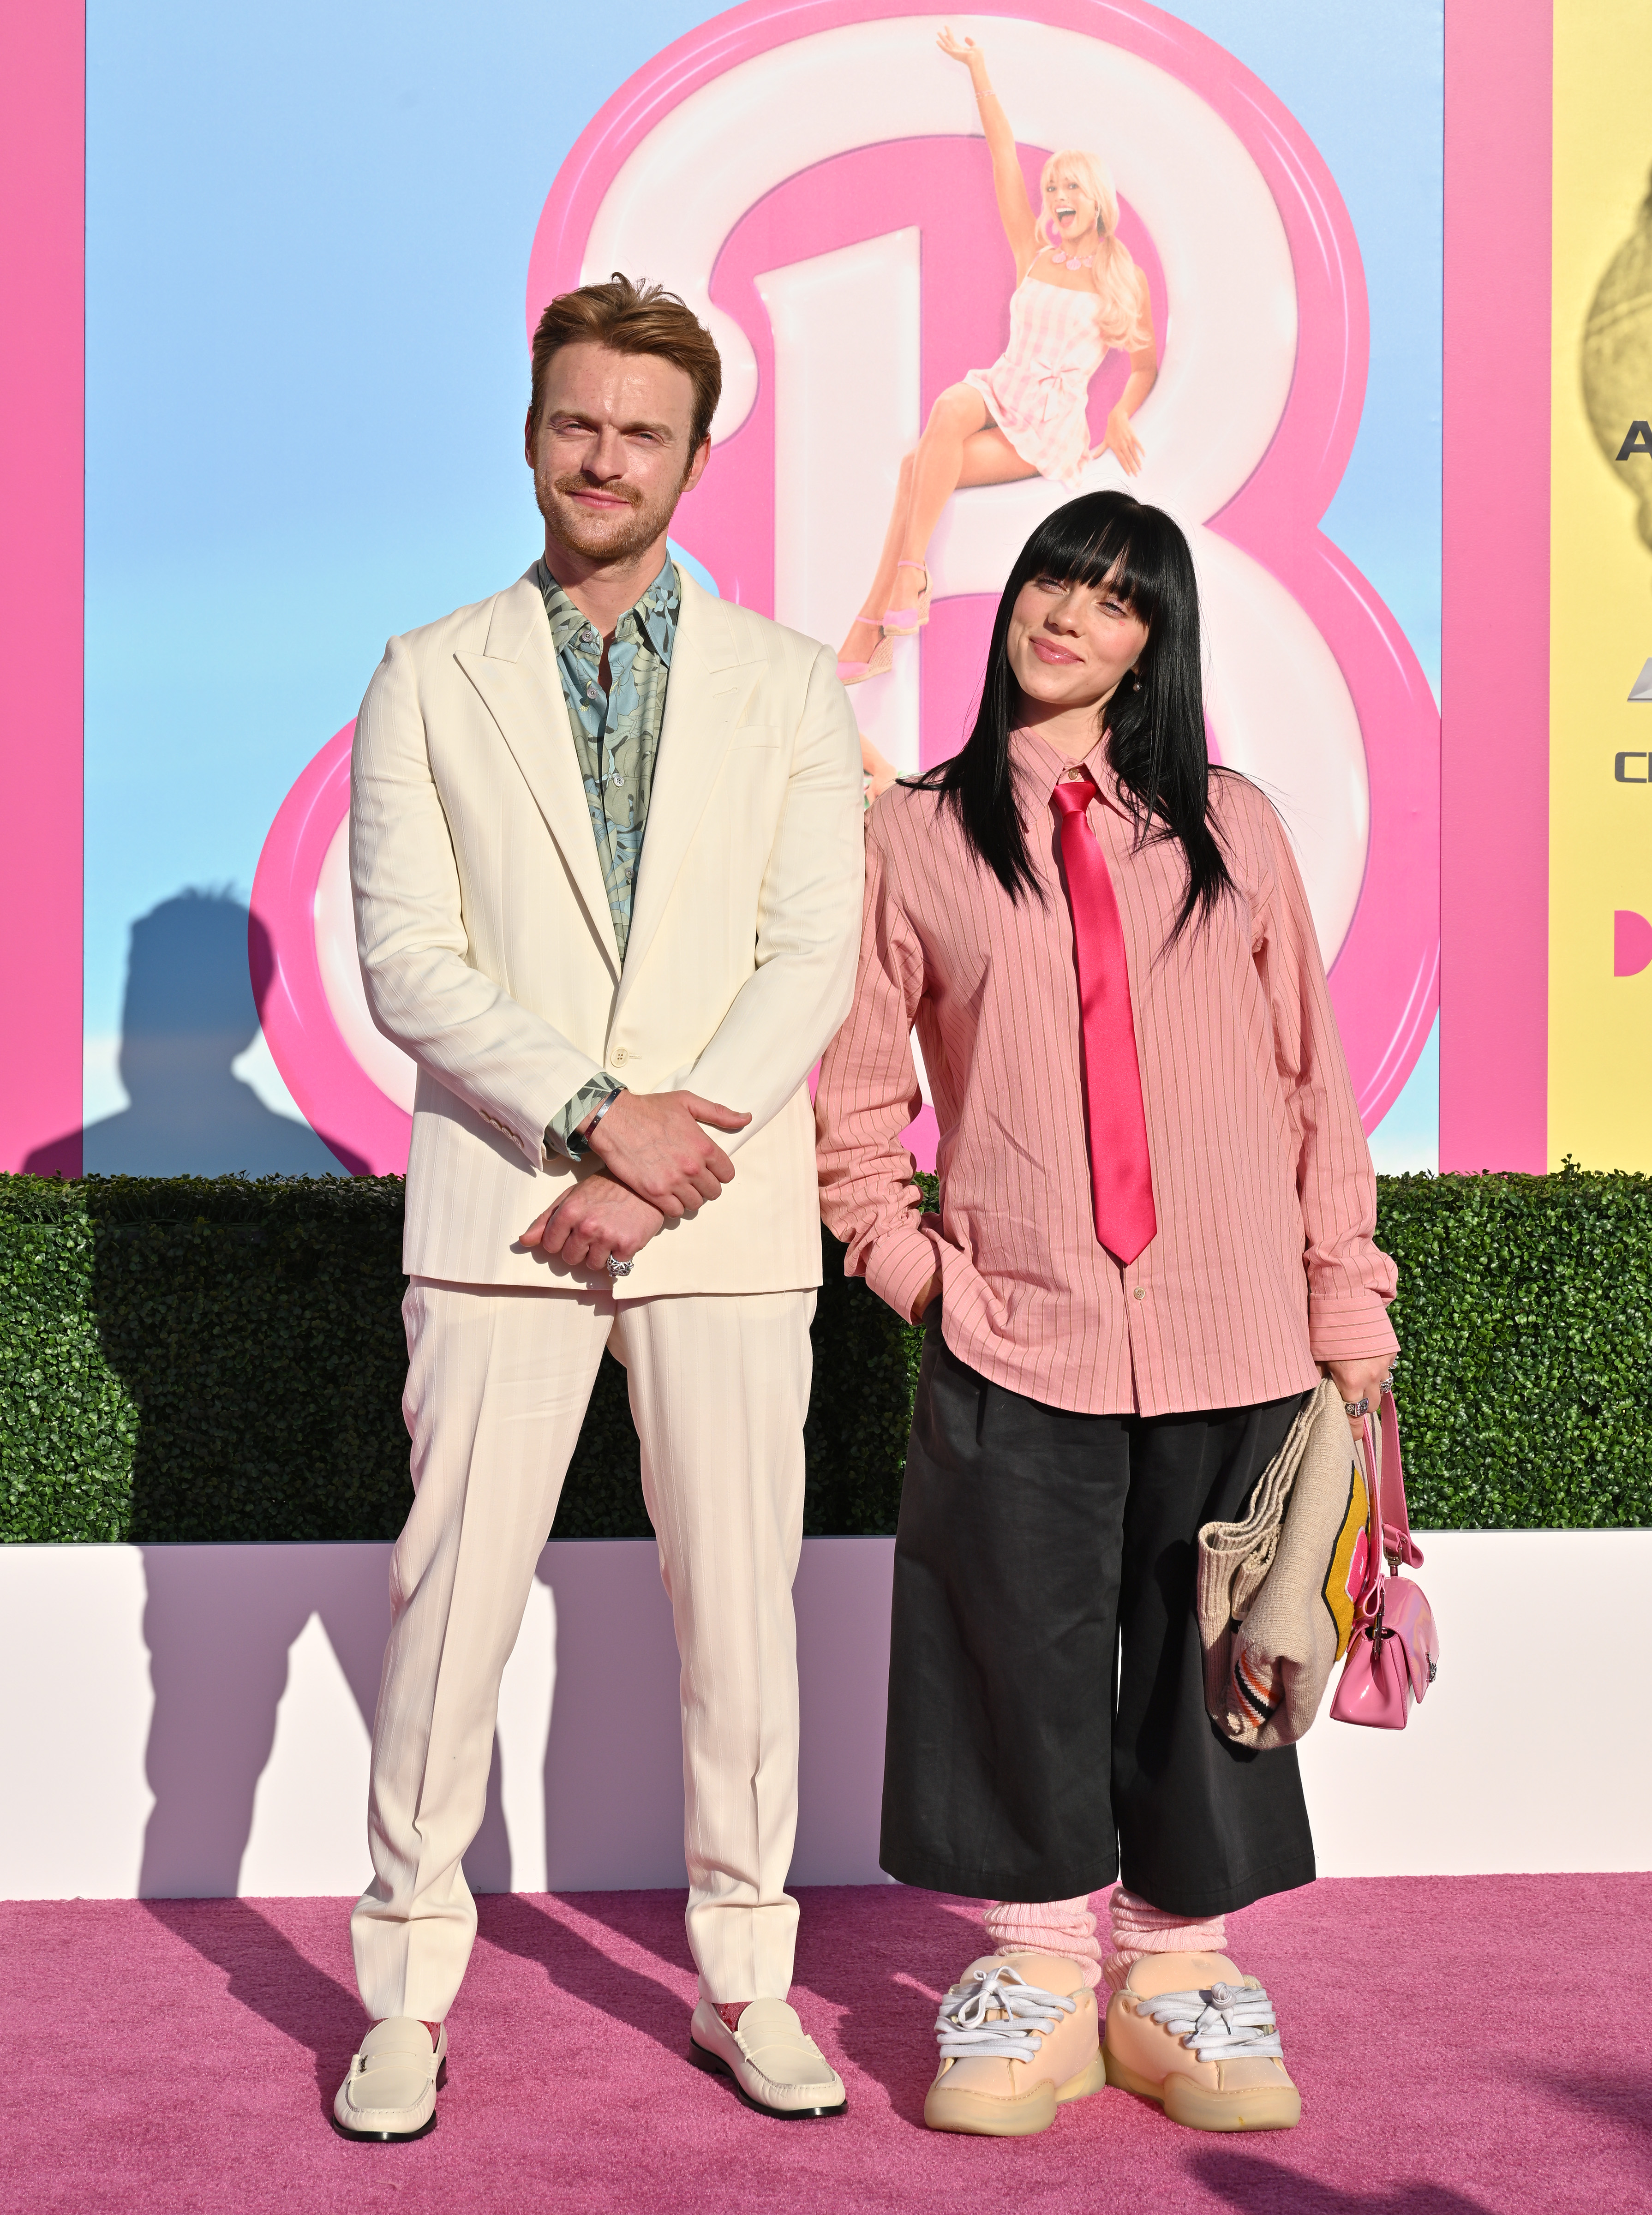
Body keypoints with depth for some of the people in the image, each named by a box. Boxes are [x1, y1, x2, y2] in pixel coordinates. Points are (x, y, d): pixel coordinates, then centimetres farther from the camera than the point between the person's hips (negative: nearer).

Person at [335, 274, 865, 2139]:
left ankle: (746, 1983, 18)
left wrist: (658, 1165, -11)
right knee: (451, 1599, 0)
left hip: (731, 1214, 1)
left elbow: (814, 960, 0)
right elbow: (406, 960, -2)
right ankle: (409, 1996, 14)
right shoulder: (430, 678, 7)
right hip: (498, 1207, 0)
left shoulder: (787, 684, 9)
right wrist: (596, 1112, -15)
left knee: (738, 1601, 5)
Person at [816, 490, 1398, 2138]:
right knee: (1026, 1665, 4)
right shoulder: (916, 836, 6)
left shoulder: (1231, 829, 9)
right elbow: (852, 1078, 11)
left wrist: (1348, 1309, 6)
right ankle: (1037, 1976, 20)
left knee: (1203, 1662, 8)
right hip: (1011, 1339, -1)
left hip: (1228, 1338, 1)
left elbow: (1311, 1078, 9)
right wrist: (905, 1253, 0)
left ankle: (1178, 1974, 23)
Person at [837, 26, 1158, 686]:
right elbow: (1003, 155, 6)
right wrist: (977, 68, 3)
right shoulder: (1033, 255, 11)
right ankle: (908, 581, -38)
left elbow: (1145, 365, 14)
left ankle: (871, 629, -30)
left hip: (1051, 424, -3)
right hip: (998, 392, 3)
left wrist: (1121, 415, -6)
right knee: (949, 408, -35)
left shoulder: (1126, 279, 5)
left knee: (921, 468, -28)